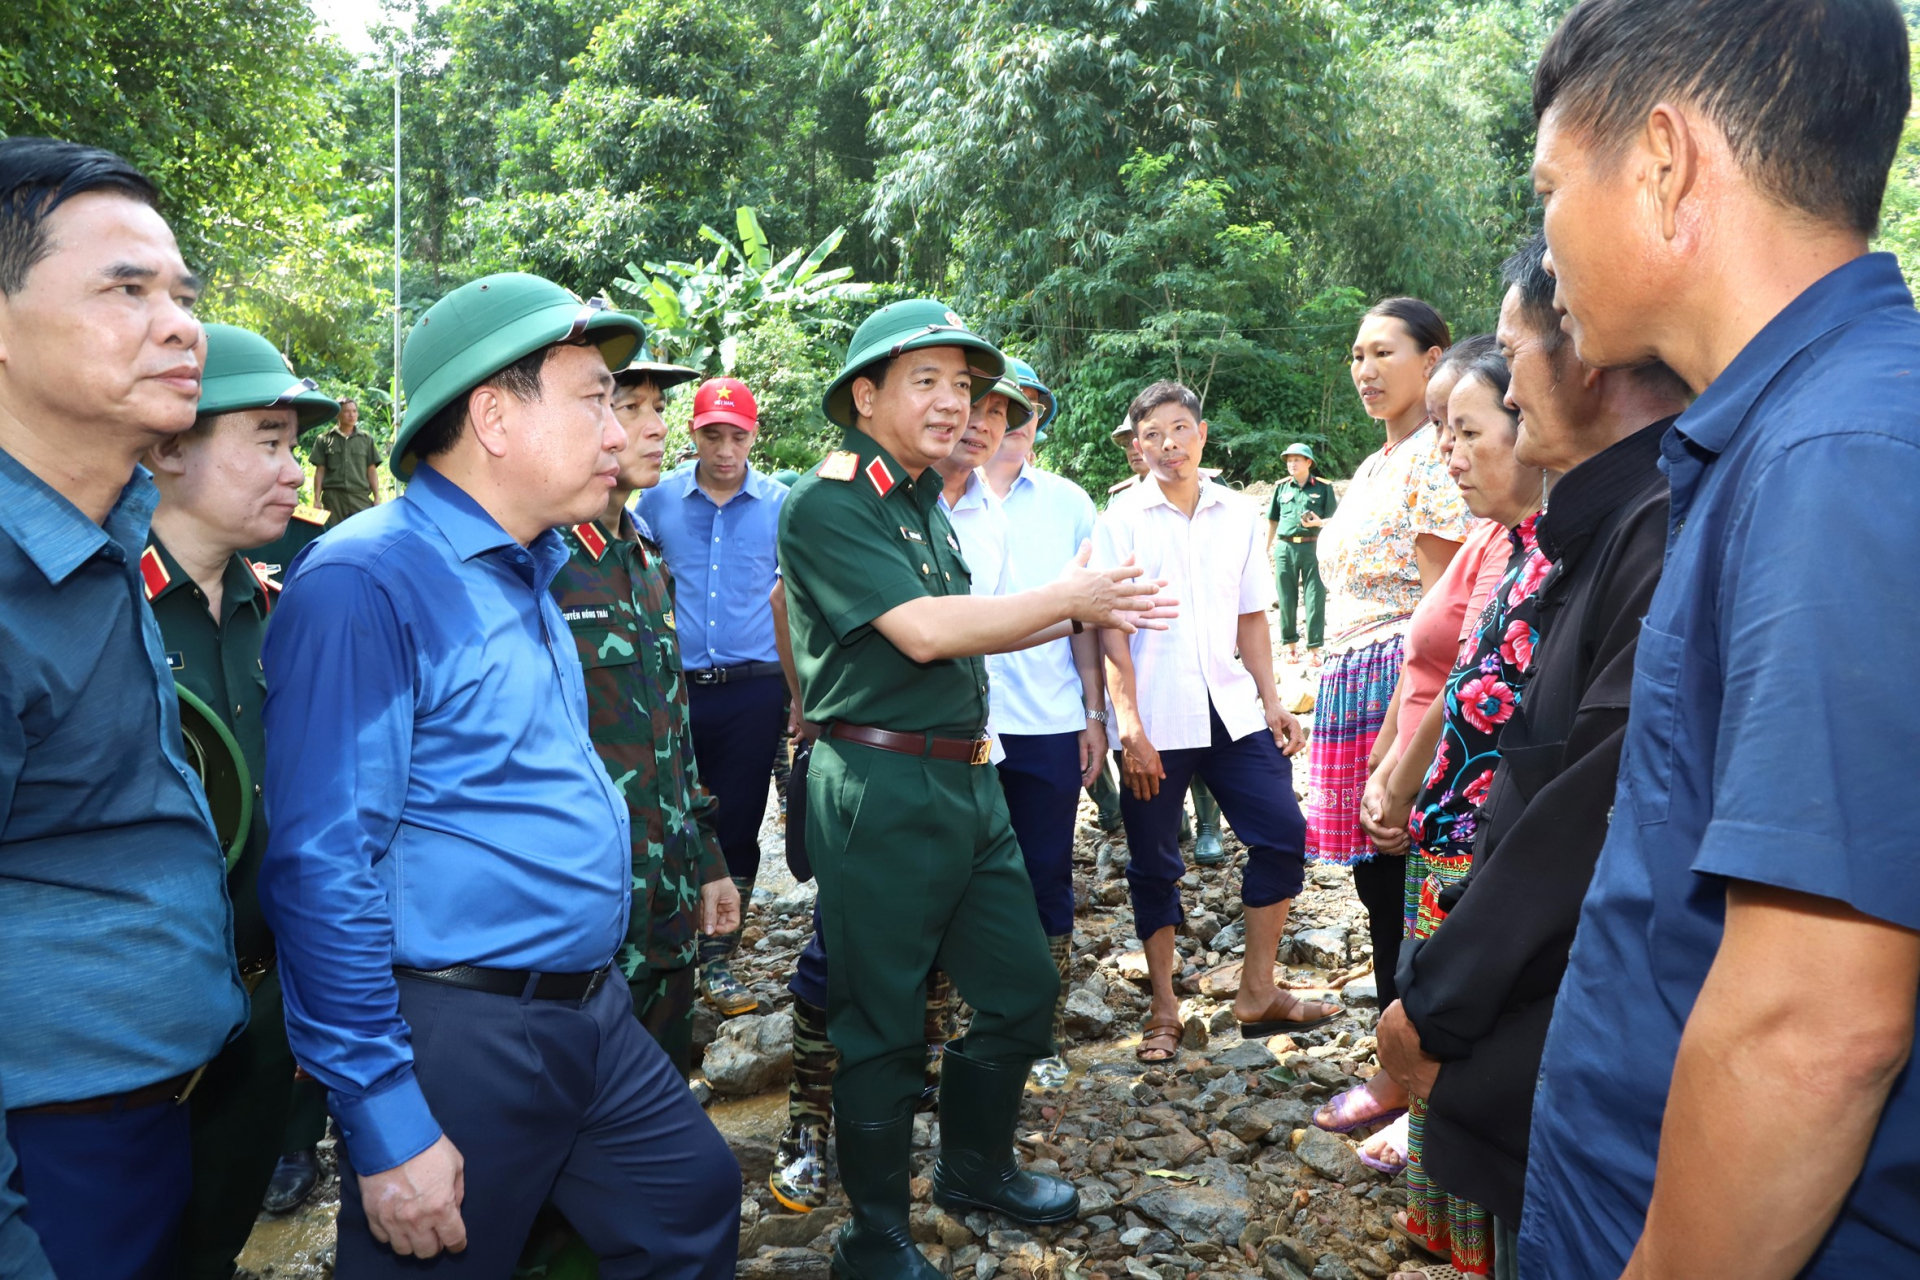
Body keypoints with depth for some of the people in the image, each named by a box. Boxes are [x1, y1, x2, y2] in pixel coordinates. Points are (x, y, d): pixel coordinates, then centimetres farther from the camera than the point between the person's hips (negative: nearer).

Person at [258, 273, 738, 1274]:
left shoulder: (527, 574, 10)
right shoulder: (364, 583, -18)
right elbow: (321, 869, -21)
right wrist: (386, 1123, -20)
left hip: (594, 1010, 9)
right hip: (458, 1039, -8)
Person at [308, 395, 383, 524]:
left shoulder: (366, 439, 12)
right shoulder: (325, 439, 9)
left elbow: (372, 471, 10)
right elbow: (320, 471, 8)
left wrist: (377, 498, 3)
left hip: (361, 497, 0)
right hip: (333, 497, 0)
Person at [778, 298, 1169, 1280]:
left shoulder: (925, 501, 15)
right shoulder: (828, 505, -13)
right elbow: (922, 630, -22)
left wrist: (1074, 613, 11)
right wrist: (1069, 598, -13)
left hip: (965, 781, 9)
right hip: (880, 790, -9)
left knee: (1023, 986, 17)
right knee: (883, 1023, 5)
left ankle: (974, 1165, 39)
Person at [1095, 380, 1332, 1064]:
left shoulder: (1239, 515, 8)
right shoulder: (1121, 521, -3)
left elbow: (1250, 617, 14)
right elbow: (1111, 631, -6)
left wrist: (1271, 700, 6)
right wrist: (1130, 728, -12)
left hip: (1230, 708, 4)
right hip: (1155, 720, -4)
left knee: (1283, 834, 3)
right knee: (1154, 864, 5)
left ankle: (1257, 993, 18)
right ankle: (1164, 1008, 21)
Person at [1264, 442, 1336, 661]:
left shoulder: (1323, 488, 4)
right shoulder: (1281, 487, 11)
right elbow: (1272, 520, 17)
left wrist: (1319, 522, -16)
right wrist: (1266, 549, 14)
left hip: (1312, 547, -2)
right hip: (1285, 547, 2)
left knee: (1314, 599, -3)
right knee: (1287, 599, 5)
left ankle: (1314, 648, 2)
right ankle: (1291, 645, 16)